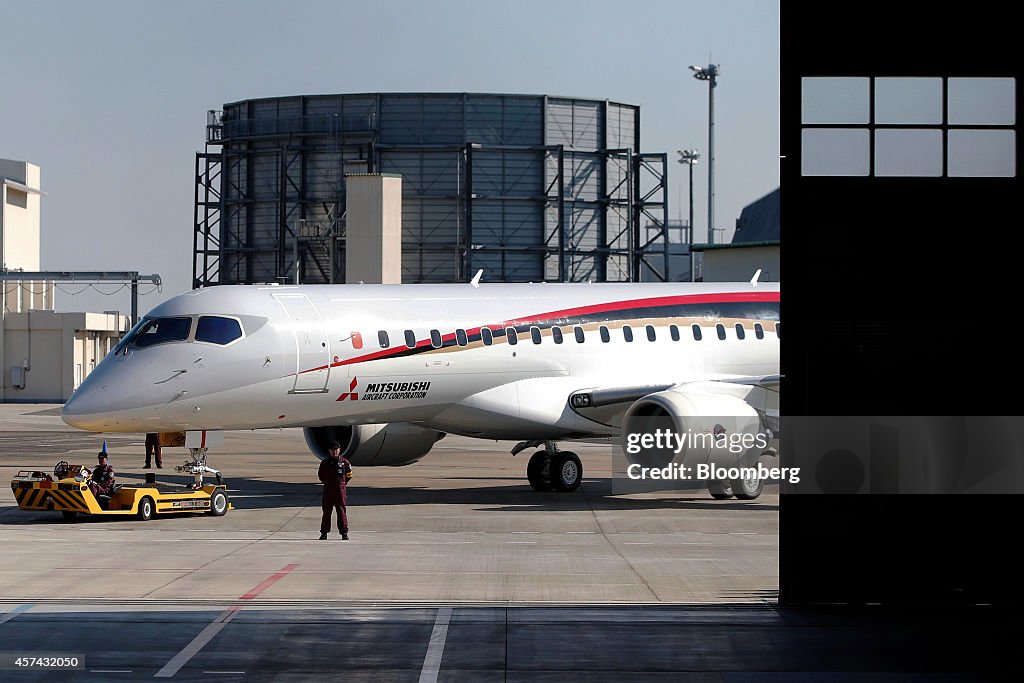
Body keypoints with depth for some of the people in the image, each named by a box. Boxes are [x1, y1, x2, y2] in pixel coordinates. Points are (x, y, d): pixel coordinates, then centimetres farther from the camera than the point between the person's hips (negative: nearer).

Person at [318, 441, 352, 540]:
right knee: (326, 511, 4)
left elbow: (349, 475, 14)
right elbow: (320, 474, 19)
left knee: (342, 511, -2)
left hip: (340, 490, -1)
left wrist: (343, 483, 11)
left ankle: (344, 533, 2)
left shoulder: (344, 462, 1)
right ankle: (324, 533, 10)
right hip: (328, 490, 1)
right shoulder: (324, 463, 5)